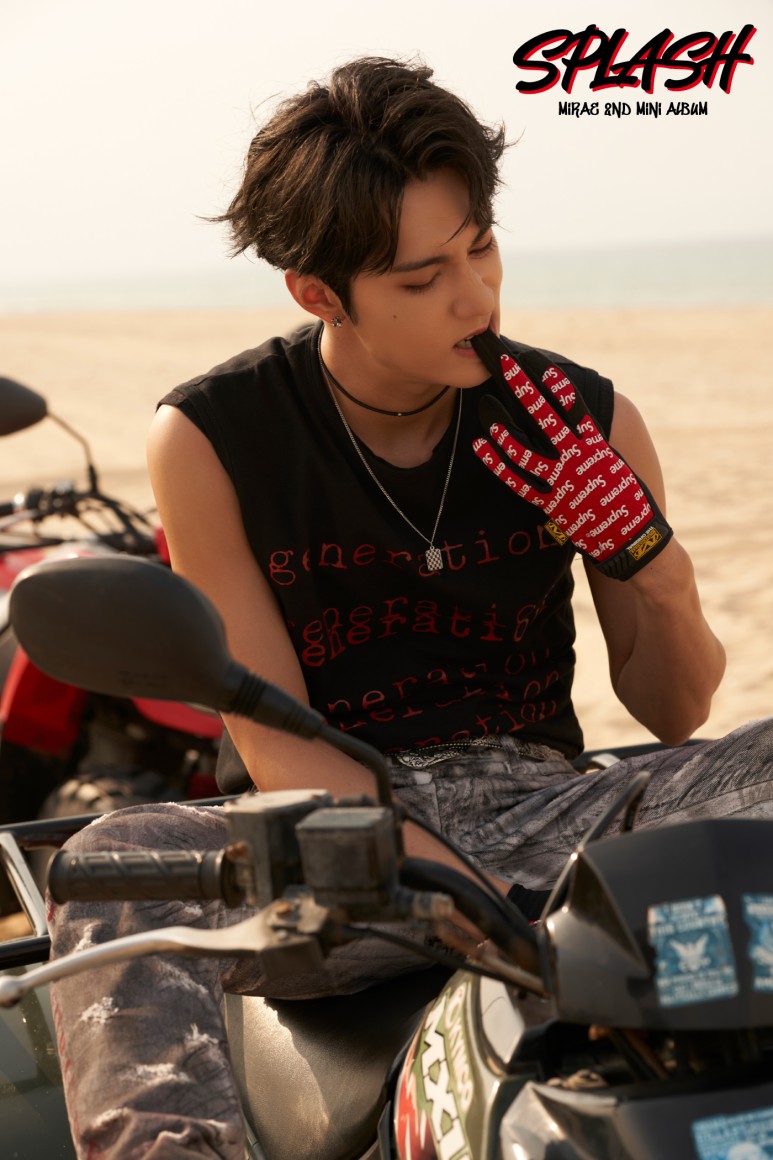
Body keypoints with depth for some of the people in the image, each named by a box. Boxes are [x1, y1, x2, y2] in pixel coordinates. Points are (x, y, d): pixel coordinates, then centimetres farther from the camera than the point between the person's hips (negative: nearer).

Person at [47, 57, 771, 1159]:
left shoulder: (587, 421, 1)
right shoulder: (207, 439, -5)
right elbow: (275, 747, -7)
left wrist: (662, 581, -13)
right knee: (119, 859, -33)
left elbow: (672, 711, 11)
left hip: (536, 809, 3)